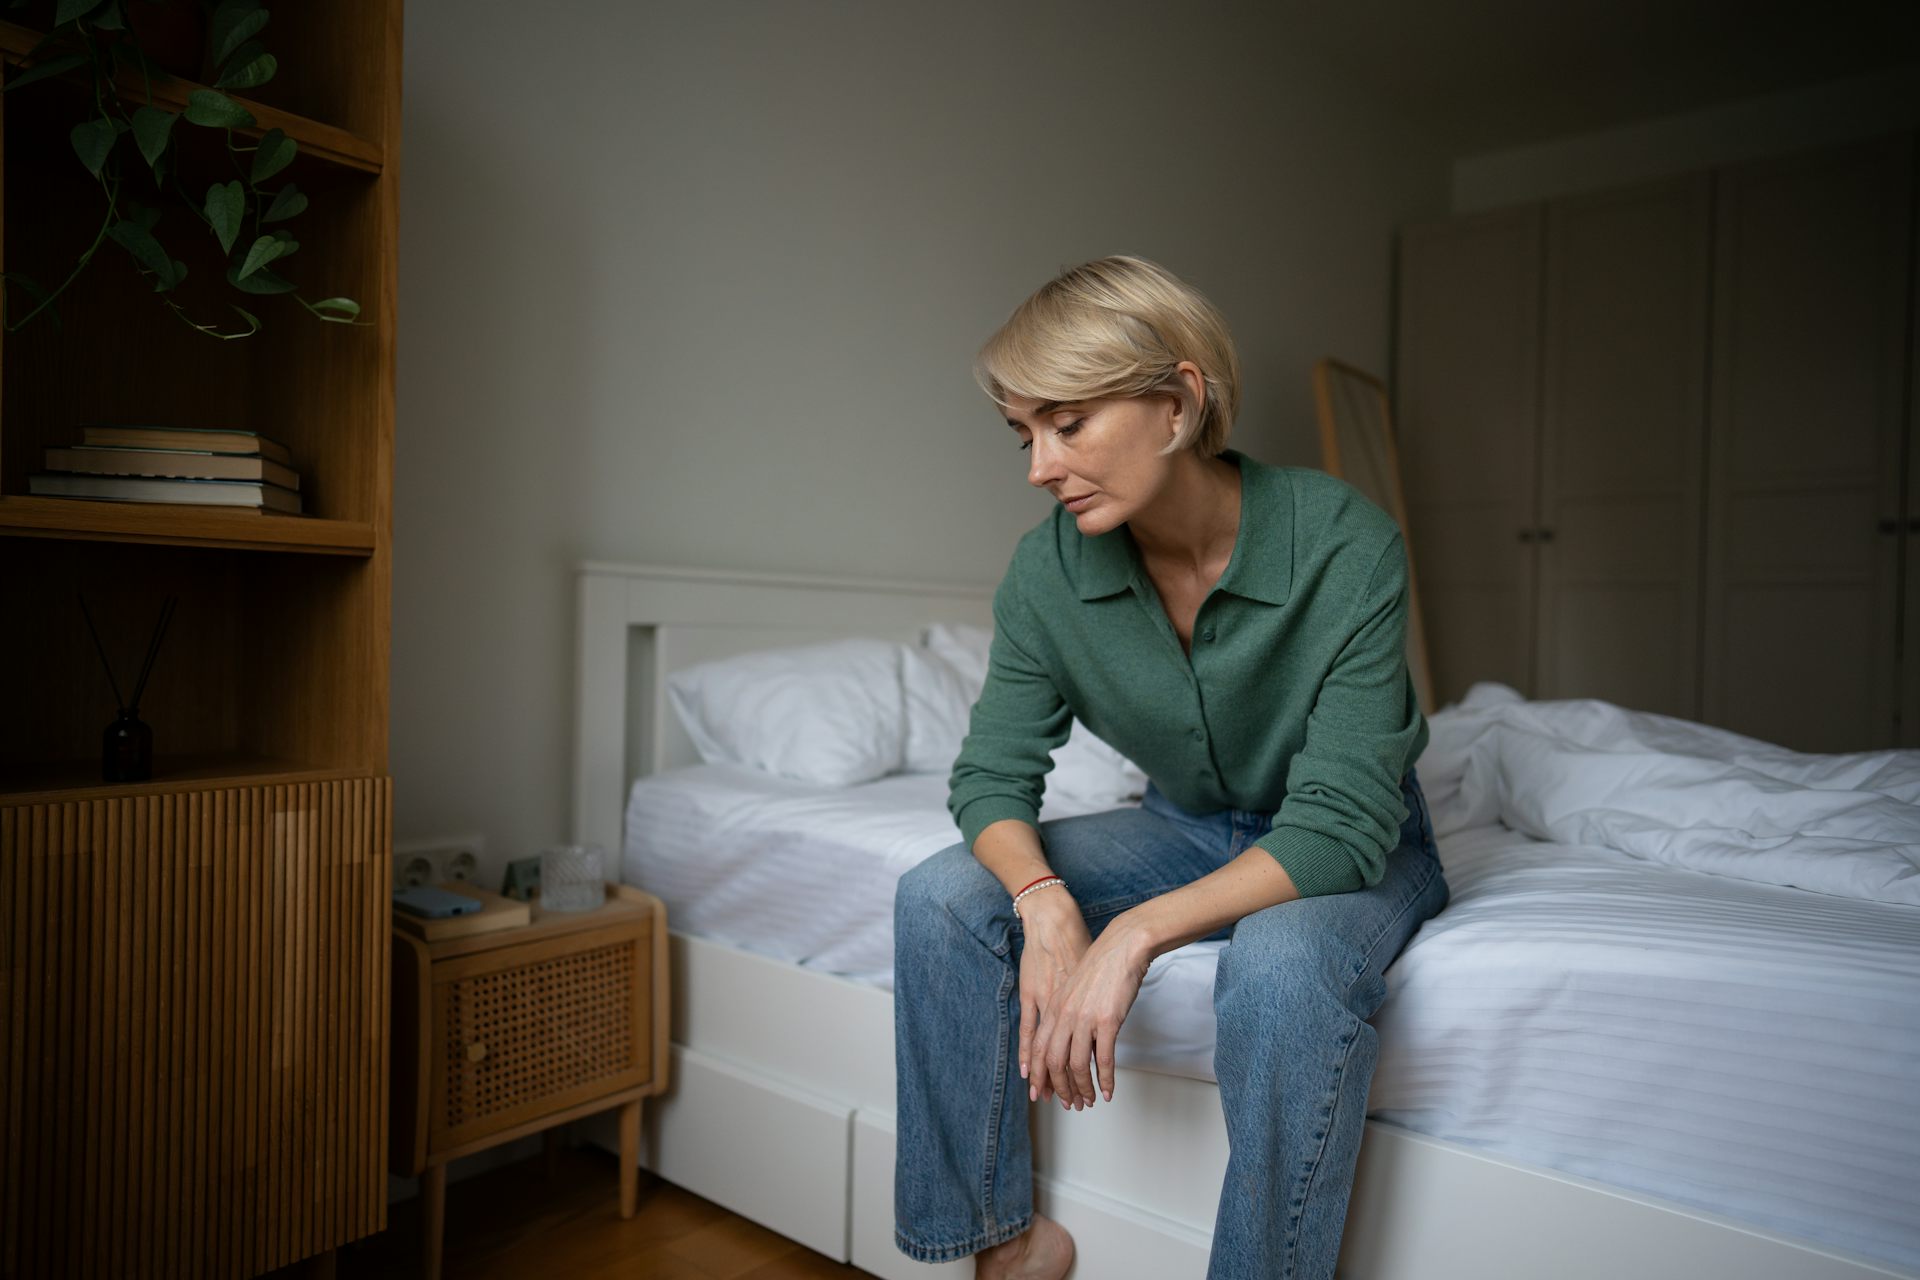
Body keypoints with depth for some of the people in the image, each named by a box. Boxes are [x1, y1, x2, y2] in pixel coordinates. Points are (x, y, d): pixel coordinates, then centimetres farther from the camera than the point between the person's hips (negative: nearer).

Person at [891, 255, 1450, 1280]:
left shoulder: (1343, 545, -27)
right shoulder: (1048, 569, -15)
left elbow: (1340, 823, -28)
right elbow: (992, 775, -9)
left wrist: (1139, 931, -38)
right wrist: (1044, 899, -30)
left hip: (1352, 849, -3)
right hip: (1187, 828, 4)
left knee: (1282, 964, -38)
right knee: (941, 897, -15)